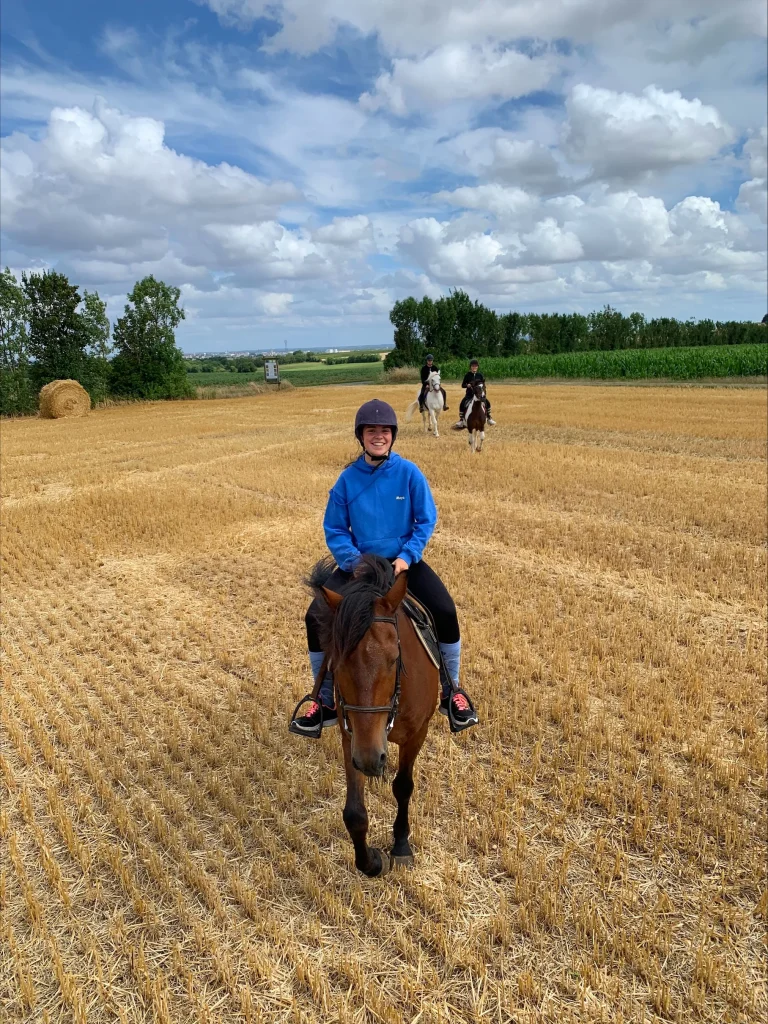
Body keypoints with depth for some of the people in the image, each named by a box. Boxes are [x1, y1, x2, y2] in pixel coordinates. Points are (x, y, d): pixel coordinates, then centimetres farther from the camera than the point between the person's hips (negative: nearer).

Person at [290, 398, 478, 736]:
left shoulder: (409, 472, -7)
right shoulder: (348, 479, -5)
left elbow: (426, 521, -2)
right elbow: (334, 529, 0)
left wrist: (407, 557, -15)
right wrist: (354, 561, -15)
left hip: (403, 561, -1)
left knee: (445, 612, -21)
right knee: (316, 617, -16)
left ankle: (451, 693, 5)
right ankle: (324, 703, 6)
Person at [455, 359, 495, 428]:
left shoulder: (480, 375, 3)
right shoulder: (467, 375, -4)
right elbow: (463, 385, -2)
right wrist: (467, 385, -23)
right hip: (469, 394, -2)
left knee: (487, 403, -8)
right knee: (462, 404, -23)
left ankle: (488, 418, 10)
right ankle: (461, 420, -13)